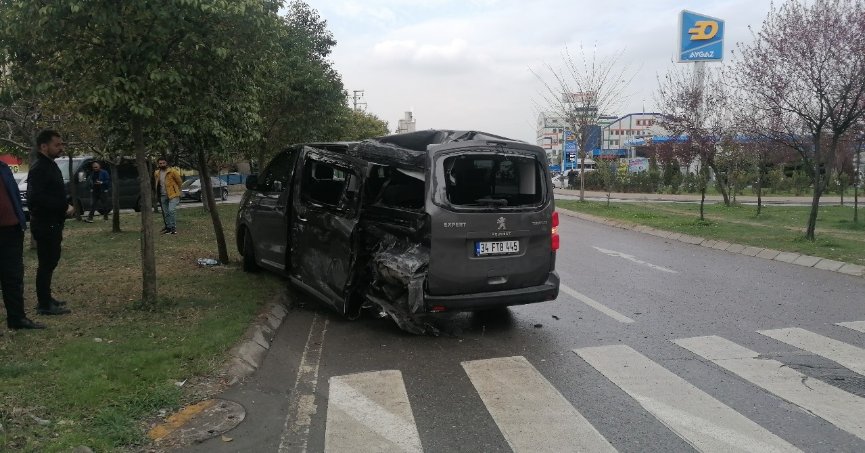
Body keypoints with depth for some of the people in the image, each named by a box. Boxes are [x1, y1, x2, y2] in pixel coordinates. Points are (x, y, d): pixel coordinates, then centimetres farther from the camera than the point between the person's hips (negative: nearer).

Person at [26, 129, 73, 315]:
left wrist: (65, 207, 8)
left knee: (50, 261, 17)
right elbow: (36, 197, -27)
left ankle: (45, 298, 28)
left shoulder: (50, 165, 14)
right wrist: (64, 206, -22)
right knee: (47, 263, -4)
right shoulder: (39, 168, -17)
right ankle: (44, 305, 3)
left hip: (52, 223, 10)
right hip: (44, 224, -10)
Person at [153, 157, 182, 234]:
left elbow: (179, 181, 0)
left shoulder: (172, 172, -9)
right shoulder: (156, 173, 7)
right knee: (165, 213, 9)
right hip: (163, 196, 6)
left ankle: (173, 228, -14)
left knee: (171, 210, -18)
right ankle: (168, 227, 18)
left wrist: (176, 190, 10)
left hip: (172, 194, -6)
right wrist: (158, 194, 20)